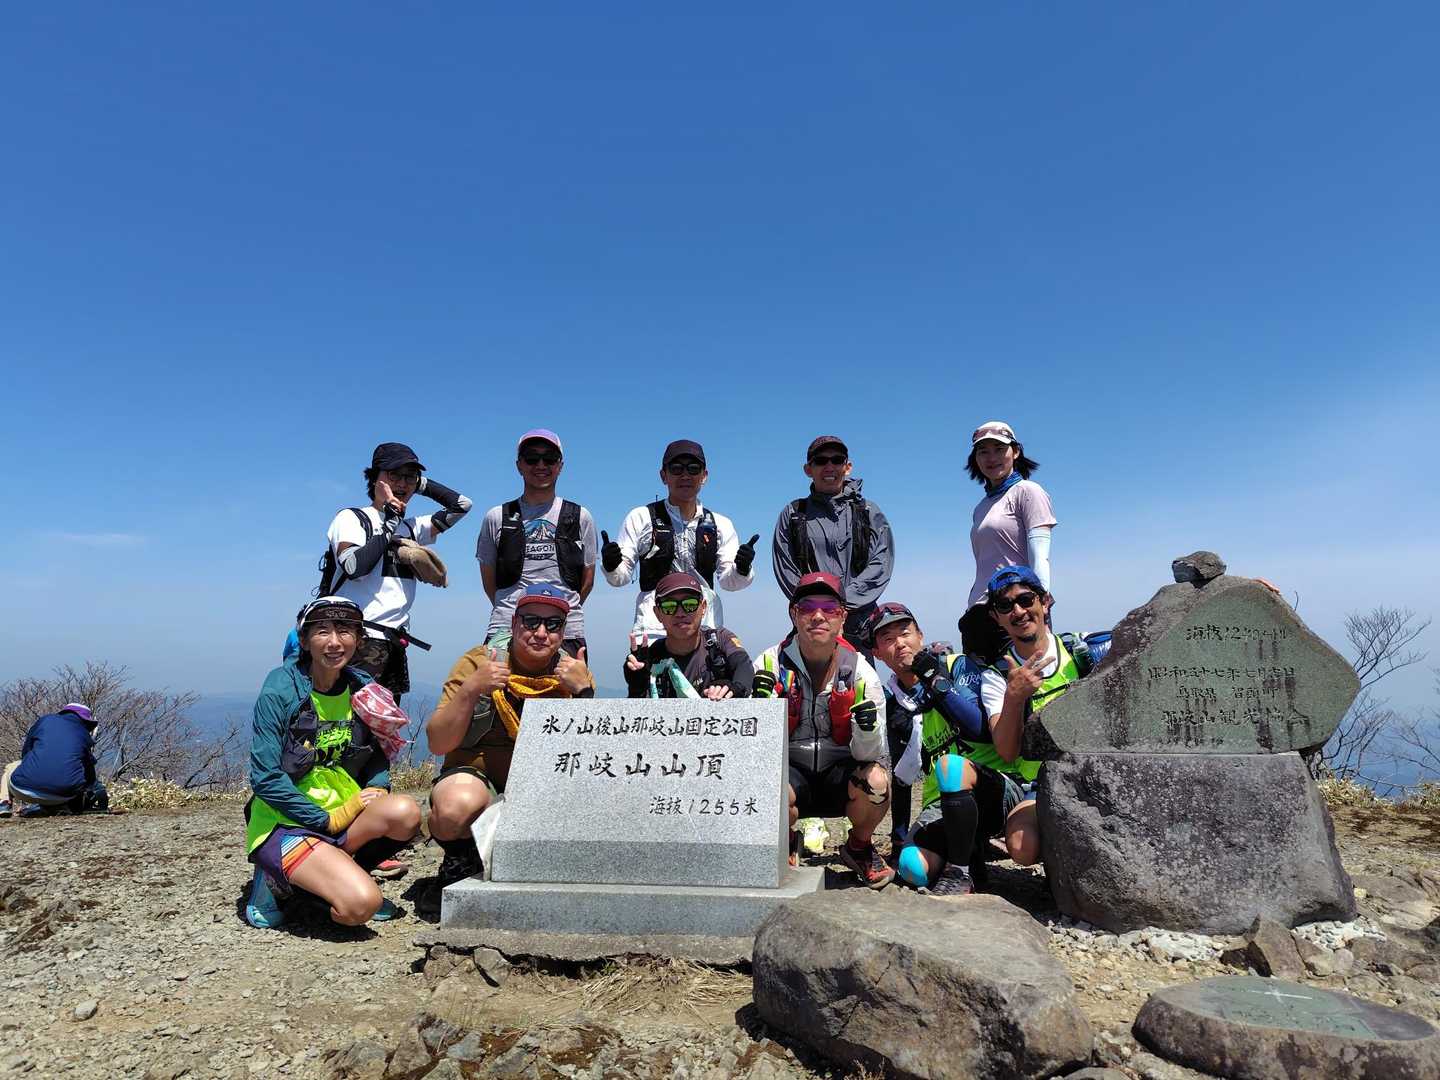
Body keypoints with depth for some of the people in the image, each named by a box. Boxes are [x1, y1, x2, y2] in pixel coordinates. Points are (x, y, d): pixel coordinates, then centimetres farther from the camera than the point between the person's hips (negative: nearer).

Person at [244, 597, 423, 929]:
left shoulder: (363, 689, 2)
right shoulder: (279, 692, -13)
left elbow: (378, 756, 12)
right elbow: (265, 779, -14)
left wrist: (376, 790, -10)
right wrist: (328, 819, -15)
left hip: (344, 815, 5)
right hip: (285, 824, -5)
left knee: (405, 812, -27)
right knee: (361, 905, -26)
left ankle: (342, 874, 2)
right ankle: (277, 879, 4)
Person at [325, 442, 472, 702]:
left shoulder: (412, 527, 19)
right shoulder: (351, 518, 1)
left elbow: (461, 505, 17)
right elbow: (354, 566, -18)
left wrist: (420, 483, 15)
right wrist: (390, 523, -8)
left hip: (395, 644, 7)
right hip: (357, 639, -7)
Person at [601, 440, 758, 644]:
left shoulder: (720, 525, 15)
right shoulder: (640, 518, 9)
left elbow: (728, 581, 8)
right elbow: (621, 576, 6)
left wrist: (742, 569, -13)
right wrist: (610, 565, -16)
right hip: (654, 627, -2)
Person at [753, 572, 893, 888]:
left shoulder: (860, 672, -7)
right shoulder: (770, 665, -8)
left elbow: (867, 754, -10)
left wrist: (868, 729, -33)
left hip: (839, 773, 1)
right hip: (788, 770, -1)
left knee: (876, 781, -29)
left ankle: (858, 847, 6)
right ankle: (786, 846, 4)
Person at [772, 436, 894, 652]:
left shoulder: (868, 512, 13)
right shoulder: (792, 514, 14)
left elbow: (881, 565, 3)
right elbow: (784, 568, 7)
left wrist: (844, 602, -9)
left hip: (857, 621, 0)